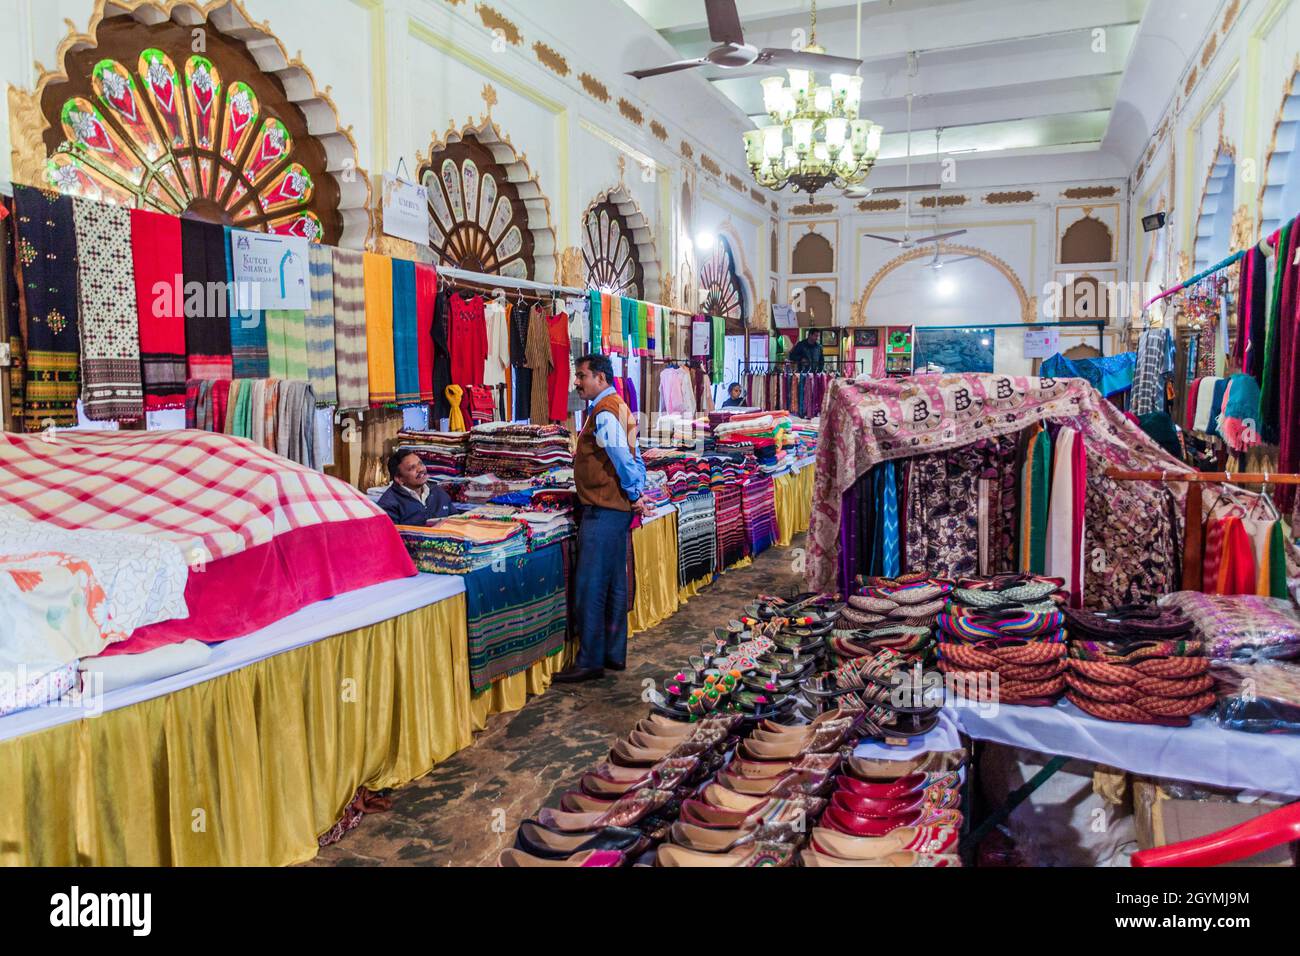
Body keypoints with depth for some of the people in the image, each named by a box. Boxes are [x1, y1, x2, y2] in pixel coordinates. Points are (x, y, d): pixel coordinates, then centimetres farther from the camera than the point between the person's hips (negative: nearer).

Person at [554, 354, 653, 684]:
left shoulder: (603, 412, -16)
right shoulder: (618, 406, 16)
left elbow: (623, 457, -22)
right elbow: (634, 457, 16)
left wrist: (635, 496, -11)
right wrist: (638, 495, 11)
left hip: (603, 512, -10)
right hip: (617, 509, 10)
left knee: (590, 589, -4)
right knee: (615, 585, 14)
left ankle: (590, 662, 2)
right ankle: (614, 654, 23)